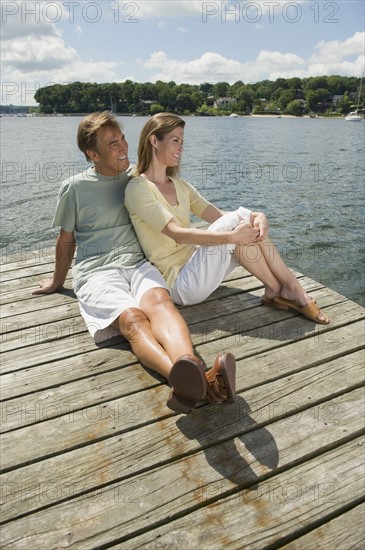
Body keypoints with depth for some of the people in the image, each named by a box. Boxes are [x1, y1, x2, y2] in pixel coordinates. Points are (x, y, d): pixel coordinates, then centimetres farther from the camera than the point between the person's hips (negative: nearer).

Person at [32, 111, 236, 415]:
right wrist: (57, 282, 27)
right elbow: (66, 239, 17)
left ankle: (197, 376, -61)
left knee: (160, 300, -34)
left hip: (137, 262, 3)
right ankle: (182, 377, -63)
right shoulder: (75, 187, 5)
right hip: (97, 272, -2)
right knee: (132, 318, -35)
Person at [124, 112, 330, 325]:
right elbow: (177, 234, -23)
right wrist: (231, 236, -32)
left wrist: (257, 217, -17)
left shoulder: (180, 185, 13)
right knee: (235, 220, -22)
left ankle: (292, 288, -10)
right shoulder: (138, 189, -11)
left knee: (250, 221, -14)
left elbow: (220, 216, 2)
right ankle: (276, 290, -7)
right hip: (181, 284, -7)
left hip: (196, 265, 7)